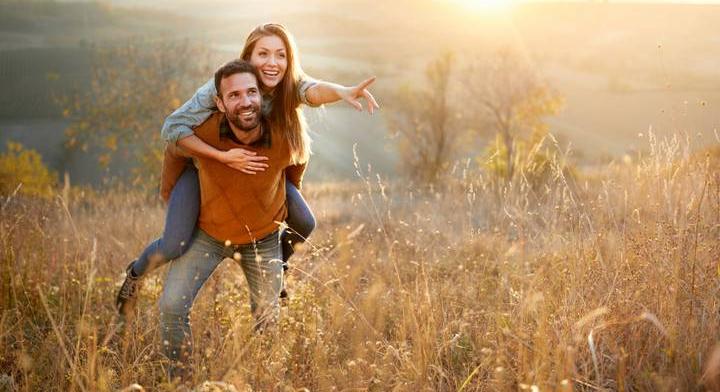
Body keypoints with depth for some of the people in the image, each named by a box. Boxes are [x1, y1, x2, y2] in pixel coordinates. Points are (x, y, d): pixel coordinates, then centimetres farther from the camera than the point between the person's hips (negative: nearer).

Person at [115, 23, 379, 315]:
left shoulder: (290, 86, -23)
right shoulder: (219, 87, -31)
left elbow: (315, 90, -45)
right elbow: (172, 128, -33)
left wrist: (342, 92, -69)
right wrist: (223, 157, -43)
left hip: (255, 165, 4)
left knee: (304, 224, -1)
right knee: (175, 245, -18)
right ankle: (136, 273, 17)